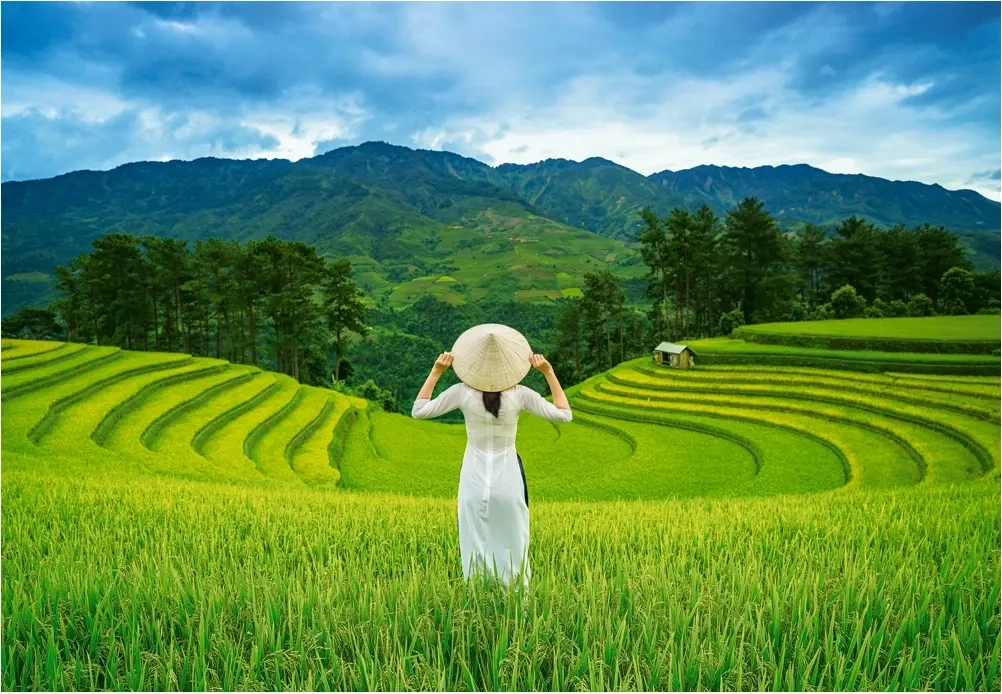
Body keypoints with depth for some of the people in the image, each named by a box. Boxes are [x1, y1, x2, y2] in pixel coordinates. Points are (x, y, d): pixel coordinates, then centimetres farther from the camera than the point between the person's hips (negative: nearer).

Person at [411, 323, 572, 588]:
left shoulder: (462, 392, -10)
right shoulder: (520, 394, -10)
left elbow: (418, 411, -1)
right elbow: (563, 414, -1)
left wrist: (435, 372, -4)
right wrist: (549, 373, -4)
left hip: (474, 479, 1)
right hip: (508, 479, 0)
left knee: (475, 549, 9)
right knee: (512, 549, 10)